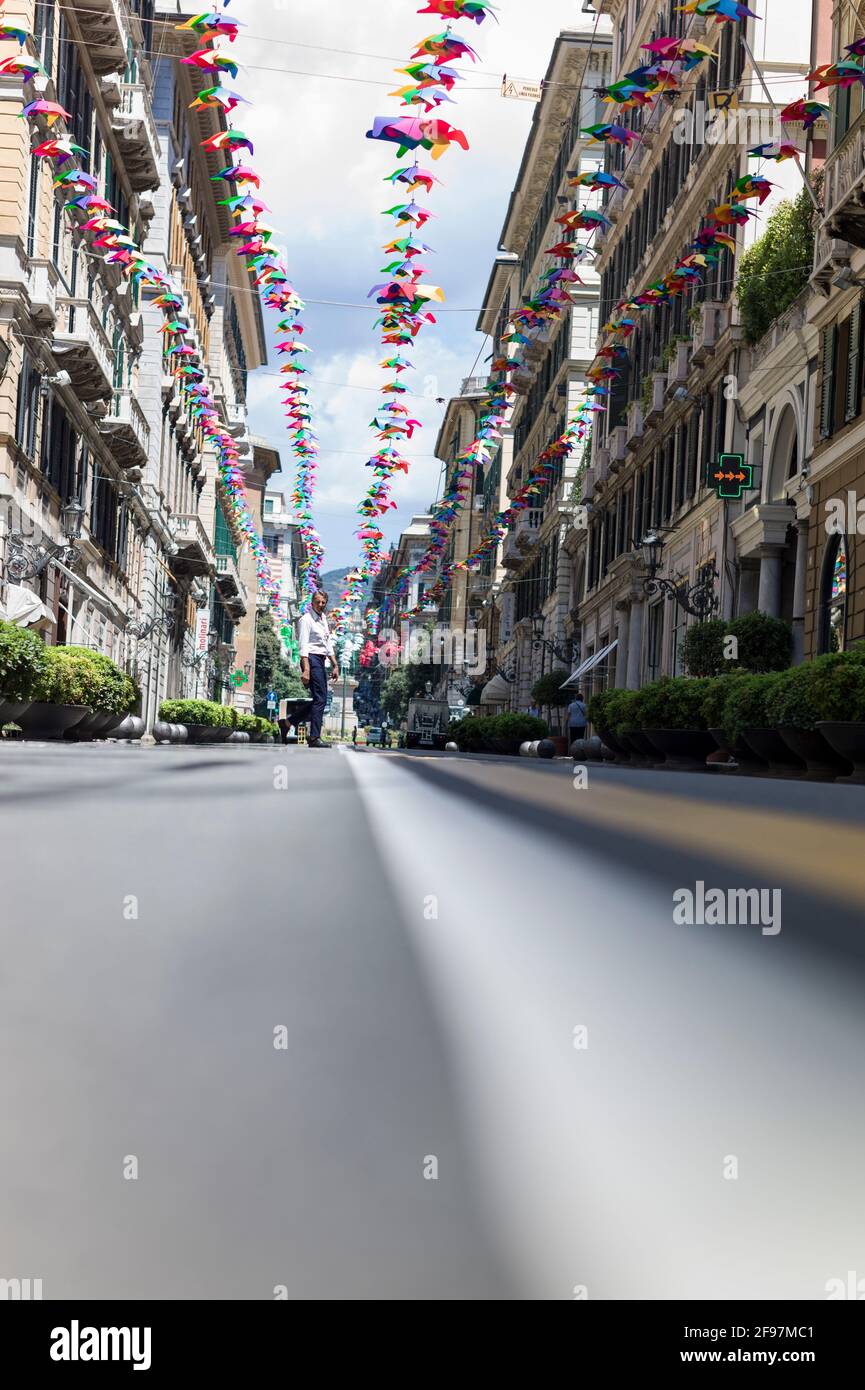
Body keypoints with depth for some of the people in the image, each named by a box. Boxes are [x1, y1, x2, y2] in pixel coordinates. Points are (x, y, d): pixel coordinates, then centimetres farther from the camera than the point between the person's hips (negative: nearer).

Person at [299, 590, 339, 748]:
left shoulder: (323, 618, 17)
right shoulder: (307, 619, -8)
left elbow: (328, 644, 23)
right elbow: (303, 646, -16)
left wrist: (335, 665, 20)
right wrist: (306, 669, -23)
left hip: (321, 661, 9)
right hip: (312, 659, -9)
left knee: (320, 699, 10)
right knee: (320, 699, -14)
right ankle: (315, 738, -14)